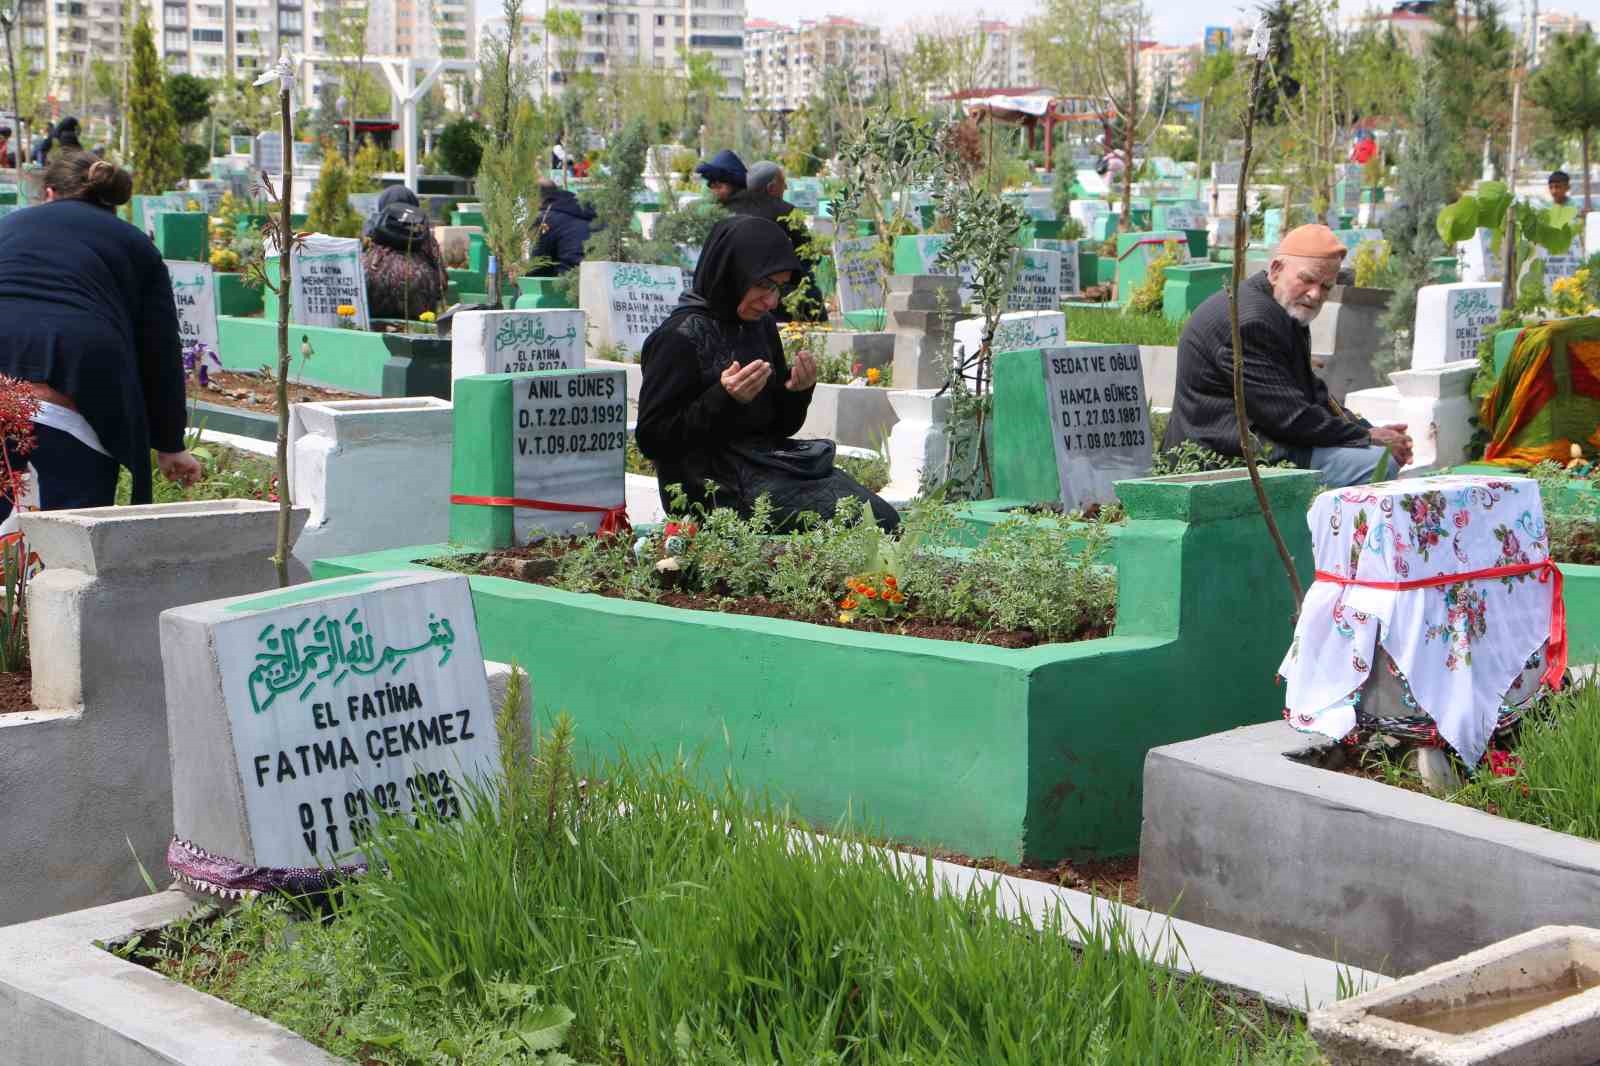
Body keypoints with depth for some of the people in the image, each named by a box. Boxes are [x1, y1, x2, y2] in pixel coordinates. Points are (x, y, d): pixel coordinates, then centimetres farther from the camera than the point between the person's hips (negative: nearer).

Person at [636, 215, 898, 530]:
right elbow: (651, 439, -13)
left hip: (771, 460, 8)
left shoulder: (762, 326, 13)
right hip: (721, 483, -7)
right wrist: (725, 399, -23)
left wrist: (798, 392, -3)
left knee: (884, 518, -12)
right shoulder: (680, 338, -10)